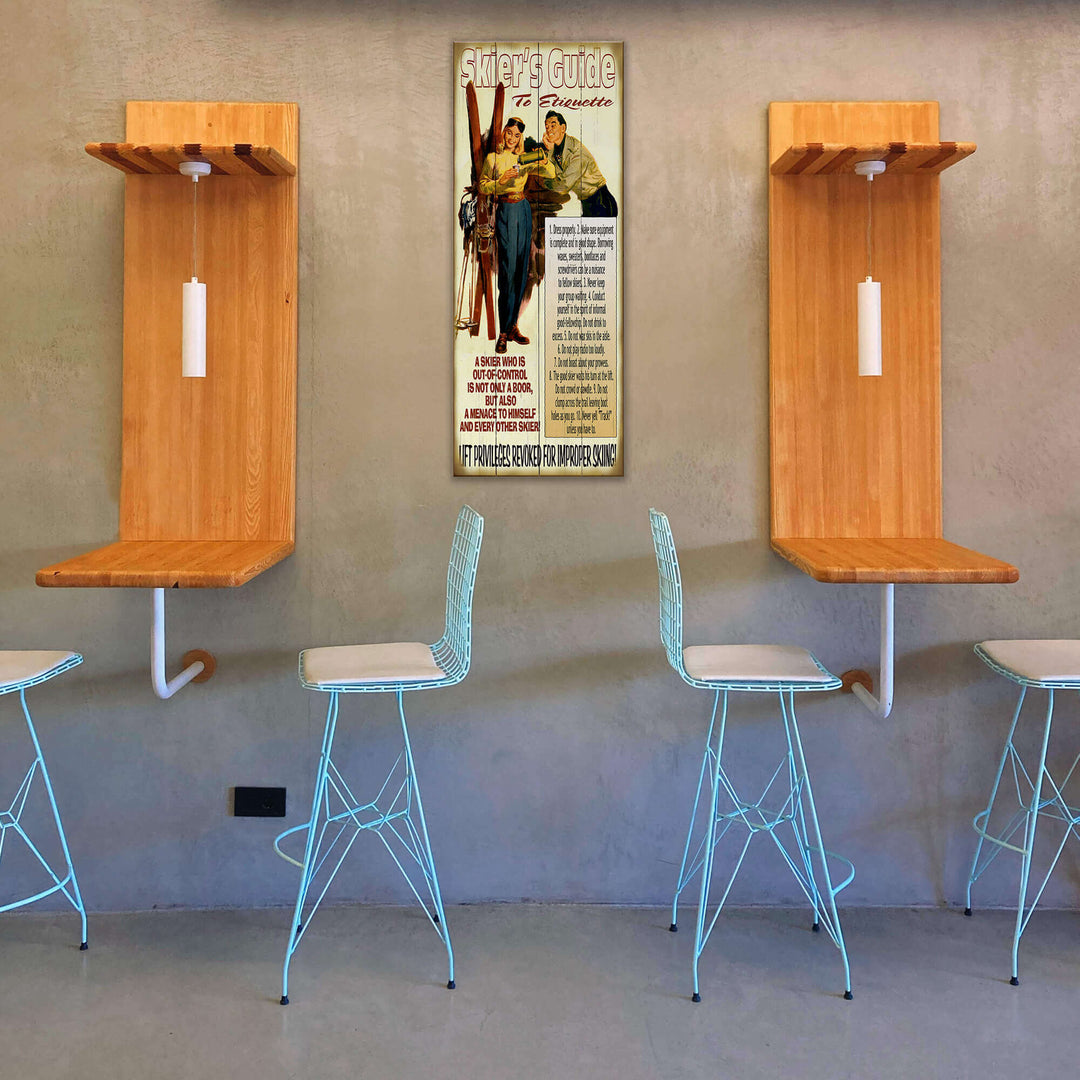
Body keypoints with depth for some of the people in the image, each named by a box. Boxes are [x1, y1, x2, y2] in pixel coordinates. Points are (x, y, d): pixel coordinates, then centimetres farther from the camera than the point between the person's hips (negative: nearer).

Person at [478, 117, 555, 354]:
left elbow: (551, 174, 3)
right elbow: (483, 187, 1)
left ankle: (512, 326, 11)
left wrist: (545, 162, -19)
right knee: (508, 268, -12)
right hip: (505, 211, -5)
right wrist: (502, 180, -14)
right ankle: (504, 331, -10)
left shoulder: (524, 159, 11)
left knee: (521, 268, 4)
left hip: (524, 210, 5)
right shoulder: (492, 158, 2)